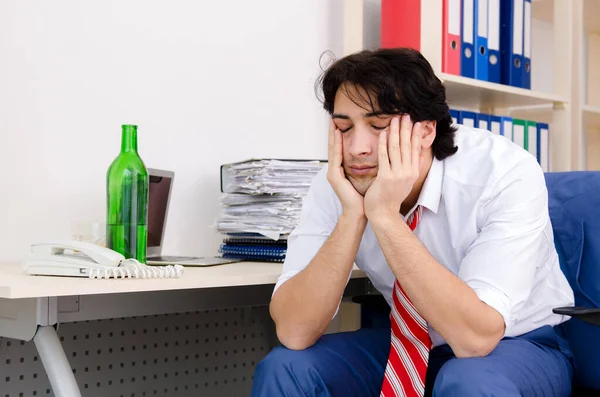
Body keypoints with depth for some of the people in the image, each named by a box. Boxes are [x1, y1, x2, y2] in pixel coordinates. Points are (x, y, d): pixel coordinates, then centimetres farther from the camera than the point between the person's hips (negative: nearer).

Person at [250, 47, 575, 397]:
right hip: (412, 345, 3)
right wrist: (352, 214, -31)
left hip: (517, 346, -3)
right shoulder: (336, 186, -15)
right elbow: (293, 333, -21)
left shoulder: (507, 174, -26)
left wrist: (385, 215, -37)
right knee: (284, 368, -19)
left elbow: (476, 336, -33)